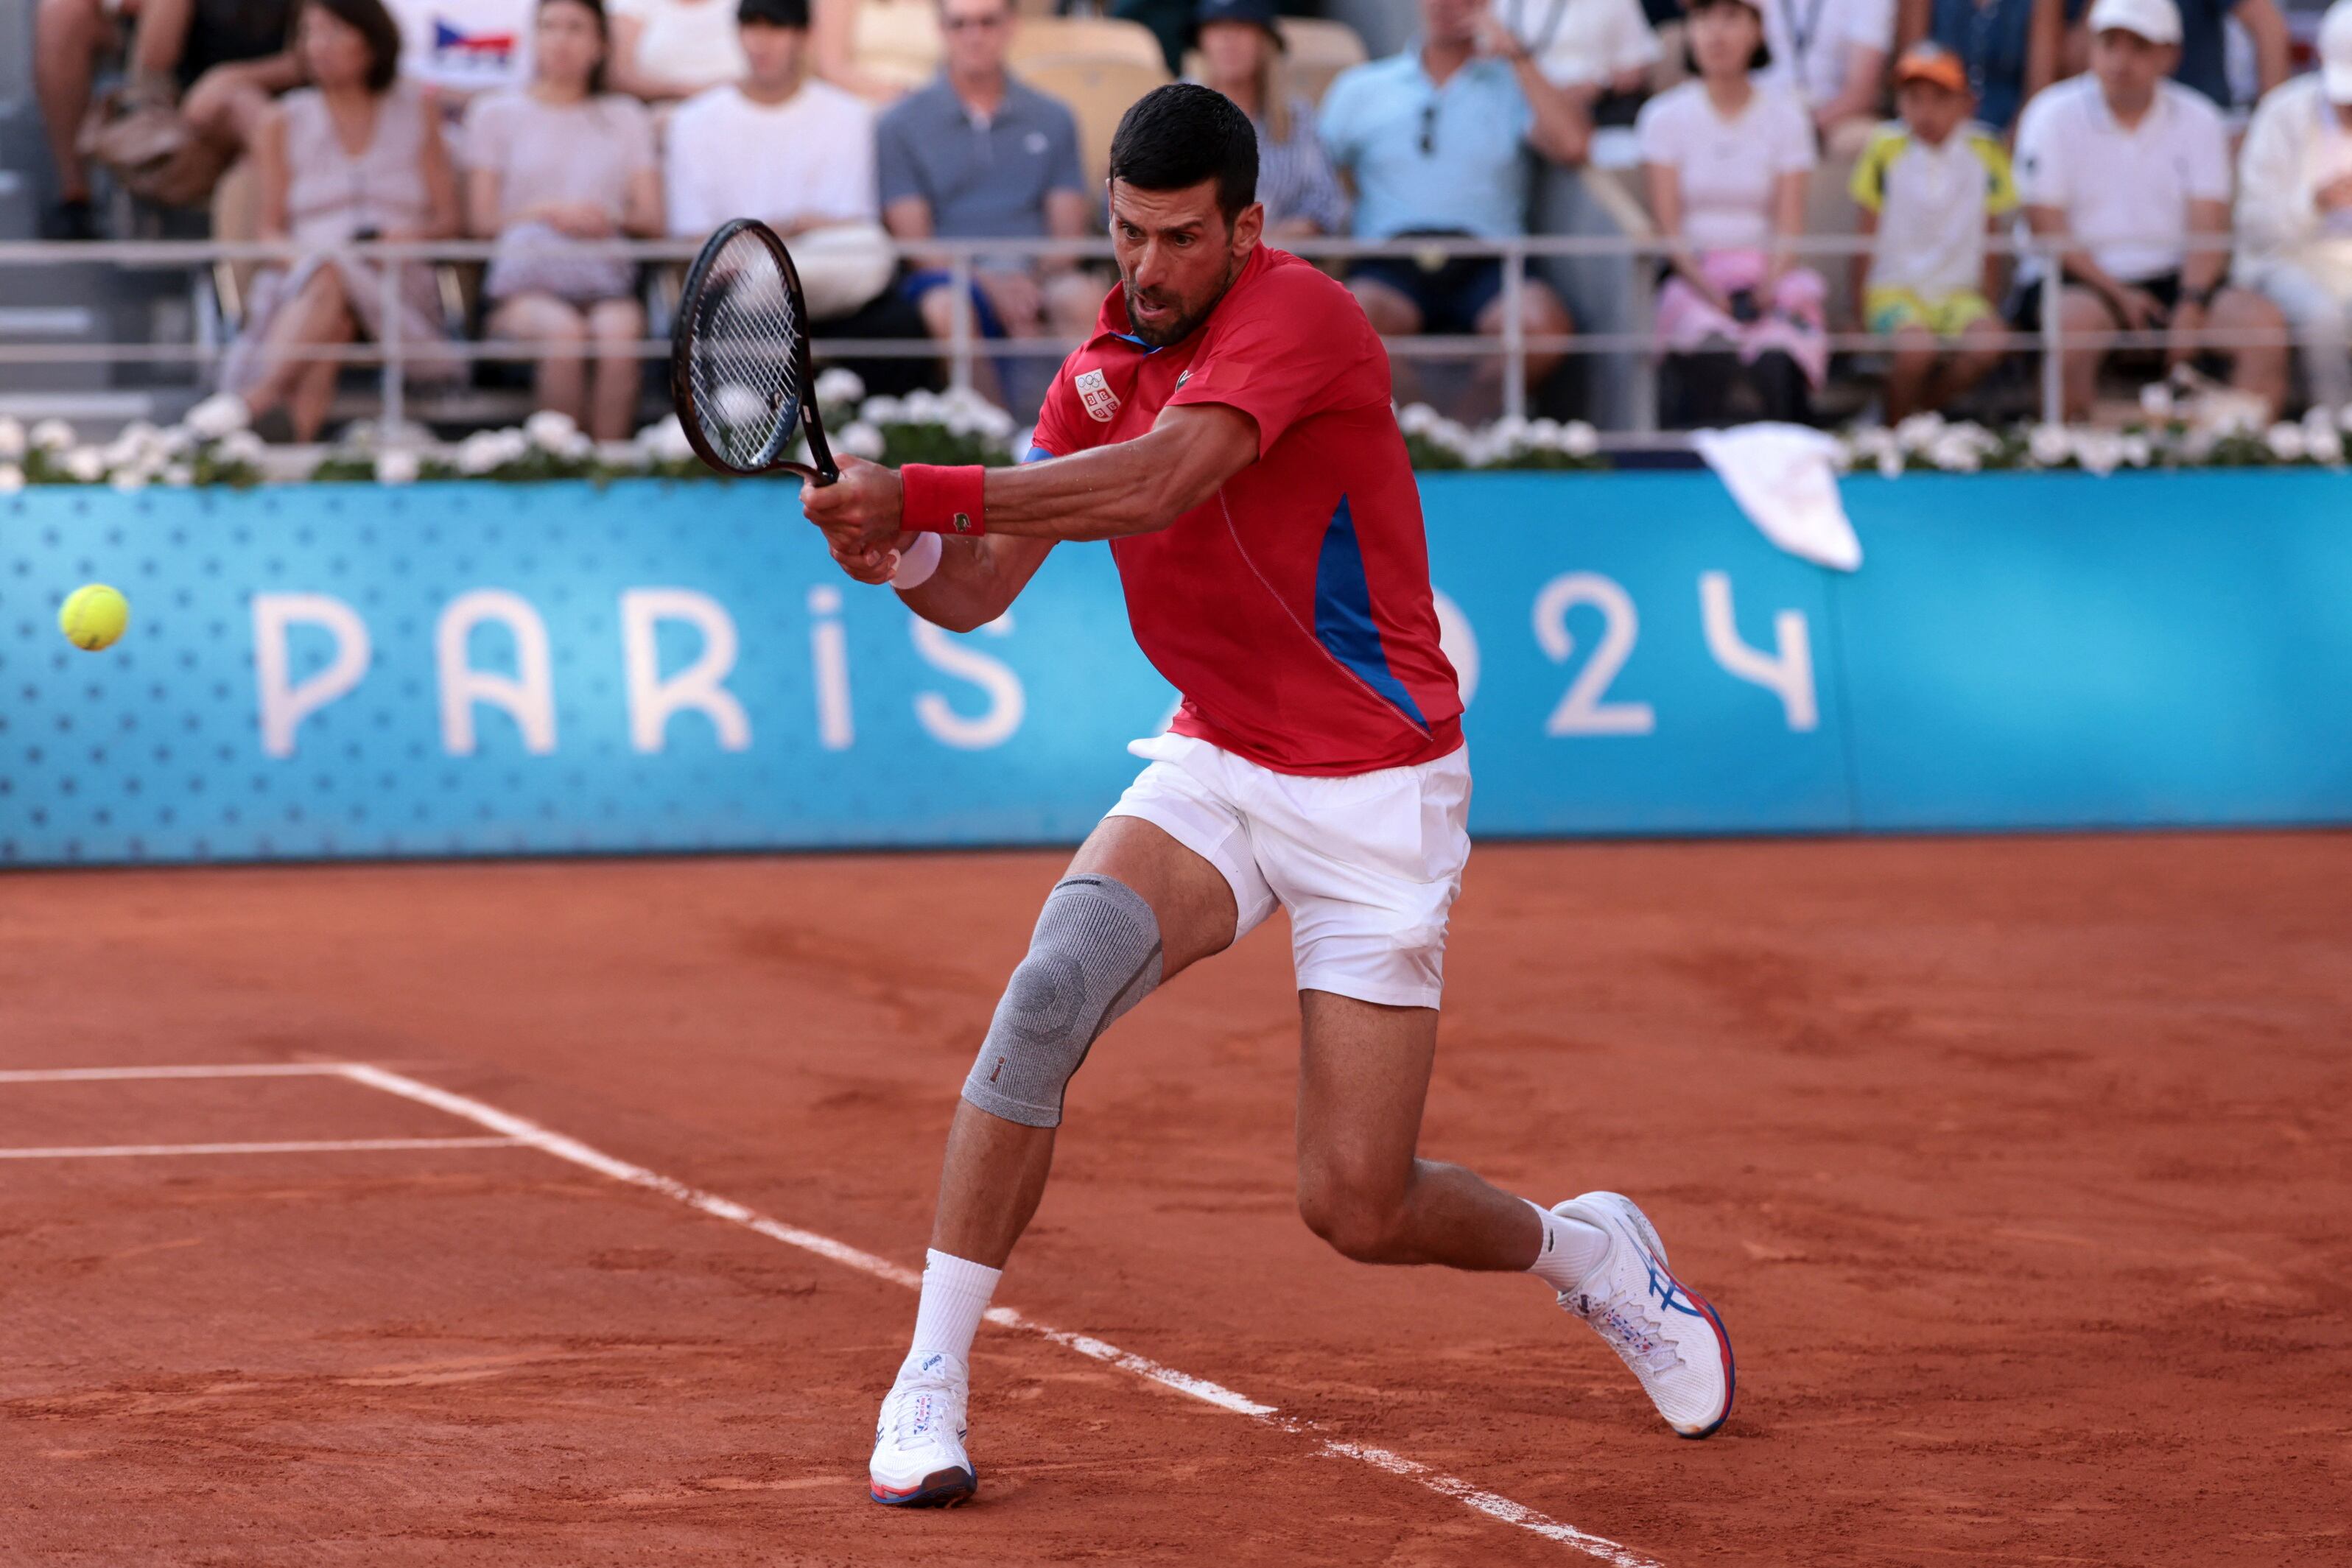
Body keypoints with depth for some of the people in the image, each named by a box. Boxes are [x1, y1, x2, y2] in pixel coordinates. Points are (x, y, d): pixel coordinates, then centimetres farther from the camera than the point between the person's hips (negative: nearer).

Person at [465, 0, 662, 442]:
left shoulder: (627, 119, 23)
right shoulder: (497, 114, 18)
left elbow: (652, 218, 12)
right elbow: (481, 219, 7)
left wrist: (612, 218, -10)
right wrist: (549, 214, -9)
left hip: (605, 283, 1)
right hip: (524, 284, -1)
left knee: (620, 328, -36)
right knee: (564, 330, -37)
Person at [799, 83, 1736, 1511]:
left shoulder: (1300, 316, -20)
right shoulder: (1100, 376, 2)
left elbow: (1154, 485, -35)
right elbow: (982, 589, -2)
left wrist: (921, 495, -41)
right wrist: (906, 558, -25)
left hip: (1378, 801, -5)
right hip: (1215, 774, 5)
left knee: (1356, 1207, -4)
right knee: (1050, 992, -25)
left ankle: (1591, 1252, 31)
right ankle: (929, 1393, -18)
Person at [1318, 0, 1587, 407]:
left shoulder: (1511, 84, 18)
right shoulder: (1360, 90, 22)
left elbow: (1573, 146, 0)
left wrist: (1516, 56, 2)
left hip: (1485, 267, 0)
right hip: (1389, 265, 0)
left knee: (1542, 325, -34)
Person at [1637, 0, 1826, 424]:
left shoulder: (1785, 114, 10)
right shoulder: (1665, 116, 7)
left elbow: (1789, 225, 3)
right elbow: (1668, 226, 0)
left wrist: (1769, 287, -17)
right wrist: (1709, 289, -17)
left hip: (1767, 274, 1)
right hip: (1693, 275, -1)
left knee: (1777, 360, -33)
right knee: (1713, 352, -35)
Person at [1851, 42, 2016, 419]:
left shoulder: (1985, 154, 3)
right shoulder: (1886, 151, -3)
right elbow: (1867, 241, 1)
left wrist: (1988, 312, 4)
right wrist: (1859, 313, -3)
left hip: (1958, 292, 2)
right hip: (1893, 289, -2)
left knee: (1987, 345, -29)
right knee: (1917, 345, -33)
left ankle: (1926, 406, -5)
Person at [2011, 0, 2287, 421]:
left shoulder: (2198, 120, 9)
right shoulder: (2053, 115, 1)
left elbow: (2209, 228, 1)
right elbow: (2049, 230, -5)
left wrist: (2192, 305, -17)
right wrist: (2118, 295, -14)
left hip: (2172, 277, 3)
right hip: (2080, 279, -3)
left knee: (2264, 322, -22)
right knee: (2077, 321, -38)